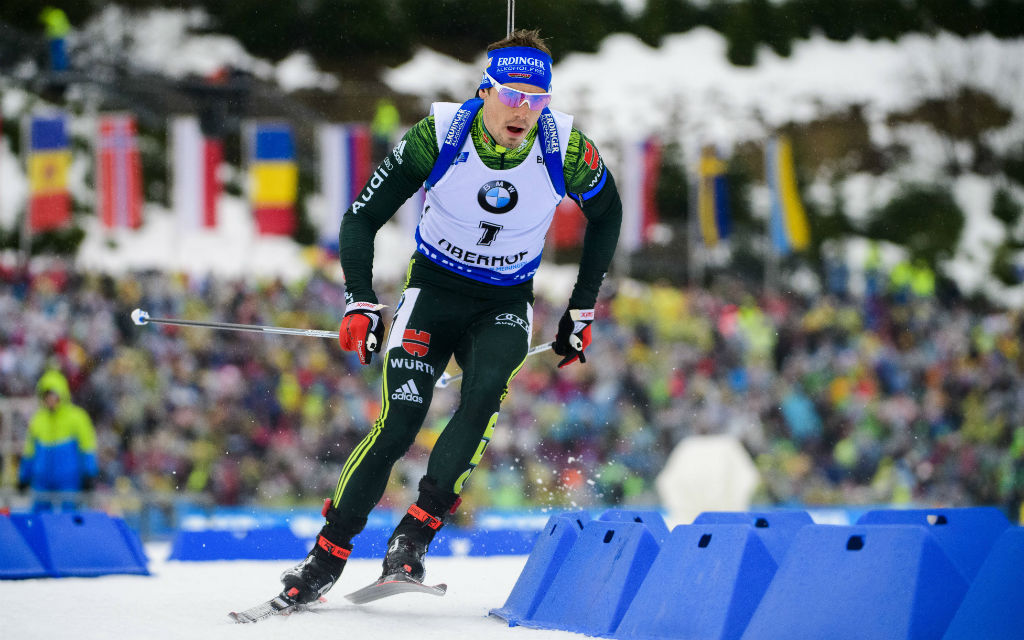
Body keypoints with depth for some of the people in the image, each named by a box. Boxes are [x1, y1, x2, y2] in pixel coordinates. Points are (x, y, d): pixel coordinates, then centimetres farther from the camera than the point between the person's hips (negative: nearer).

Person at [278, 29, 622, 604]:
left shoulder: (566, 148, -17)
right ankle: (325, 560, -4)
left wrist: (582, 311, 5)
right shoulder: (438, 135, -21)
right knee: (399, 425, -17)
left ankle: (414, 536, -25)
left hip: (506, 303, 1)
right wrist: (361, 304, -18)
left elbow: (607, 214, 5)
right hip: (434, 291, -1)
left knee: (484, 394, -30)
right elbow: (362, 219, -9)